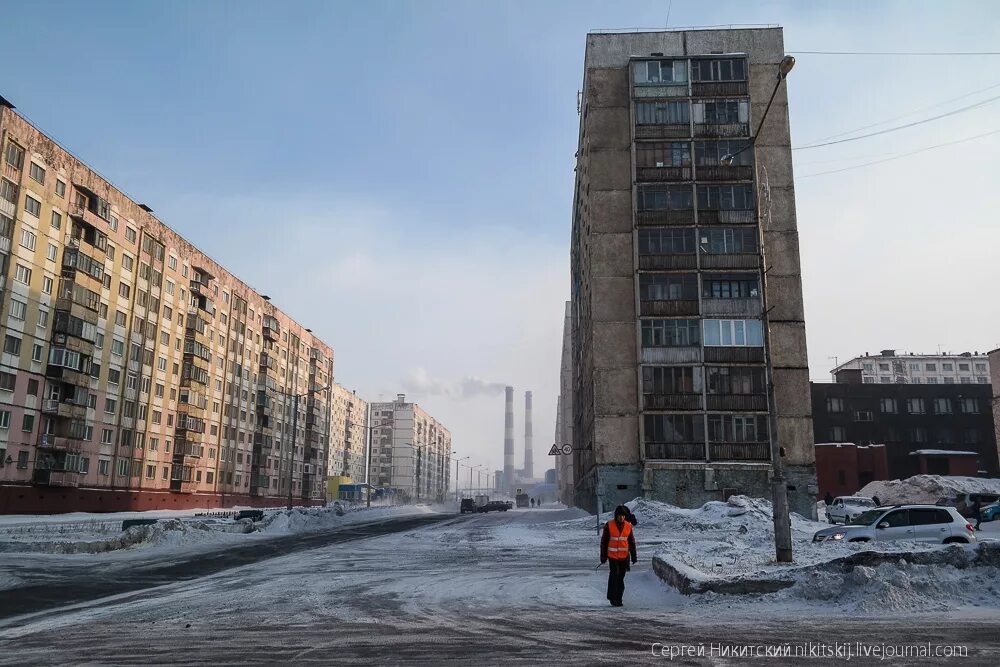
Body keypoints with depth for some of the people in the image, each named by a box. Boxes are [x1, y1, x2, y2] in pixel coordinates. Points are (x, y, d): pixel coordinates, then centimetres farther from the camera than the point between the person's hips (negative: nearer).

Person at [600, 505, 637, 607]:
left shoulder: (628, 526, 2)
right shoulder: (609, 525, -6)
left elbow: (632, 542, 9)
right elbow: (604, 541, -1)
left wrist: (634, 556, 5)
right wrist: (603, 556, -1)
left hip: (624, 556, 3)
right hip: (612, 556, -3)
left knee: (621, 577, 7)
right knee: (614, 576, -9)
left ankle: (618, 599, 18)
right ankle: (612, 598, 3)